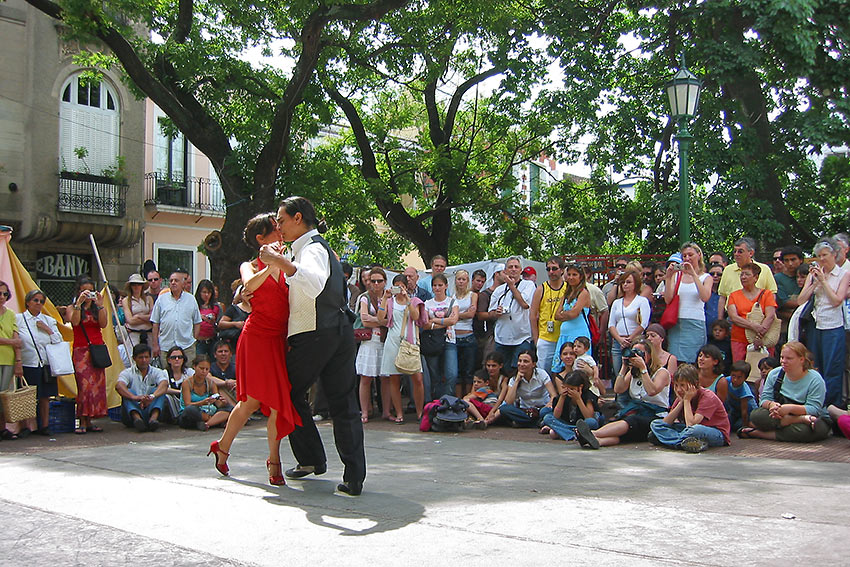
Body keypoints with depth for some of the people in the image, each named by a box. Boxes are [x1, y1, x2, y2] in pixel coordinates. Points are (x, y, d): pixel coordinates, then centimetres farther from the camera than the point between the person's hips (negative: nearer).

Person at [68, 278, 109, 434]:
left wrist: (100, 305, -13)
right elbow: (74, 321, -14)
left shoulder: (97, 308, 14)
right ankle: (82, 422, -11)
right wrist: (79, 303, -20)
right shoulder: (73, 308, 7)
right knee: (85, 385, -13)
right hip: (81, 350, -3)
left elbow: (103, 324, -4)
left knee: (97, 385, -1)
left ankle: (89, 421, 4)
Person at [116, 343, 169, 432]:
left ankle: (153, 418, -47)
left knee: (158, 391, -19)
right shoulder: (127, 373, 6)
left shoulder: (157, 372, 9)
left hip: (150, 411, 1)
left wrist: (152, 396, -37)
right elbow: (119, 386, -17)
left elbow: (164, 384, -15)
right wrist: (134, 397, -38)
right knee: (128, 391, -23)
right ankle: (137, 418, -51)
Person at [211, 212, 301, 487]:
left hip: (280, 340, 4)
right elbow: (249, 285, -22)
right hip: (257, 338, -4)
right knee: (252, 401, -3)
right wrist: (270, 265, -35)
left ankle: (274, 461, 12)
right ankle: (223, 447, 20)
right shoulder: (250, 266, 1)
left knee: (278, 403, 0)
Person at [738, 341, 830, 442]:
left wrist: (790, 408, -35)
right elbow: (765, 399, -1)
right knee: (756, 415, -26)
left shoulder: (815, 379, -11)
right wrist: (771, 405, -26)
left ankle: (759, 433, -28)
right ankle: (803, 419, -30)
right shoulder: (774, 374, 3)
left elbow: (814, 409, -20)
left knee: (805, 431, -41)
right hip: (780, 415, 4)